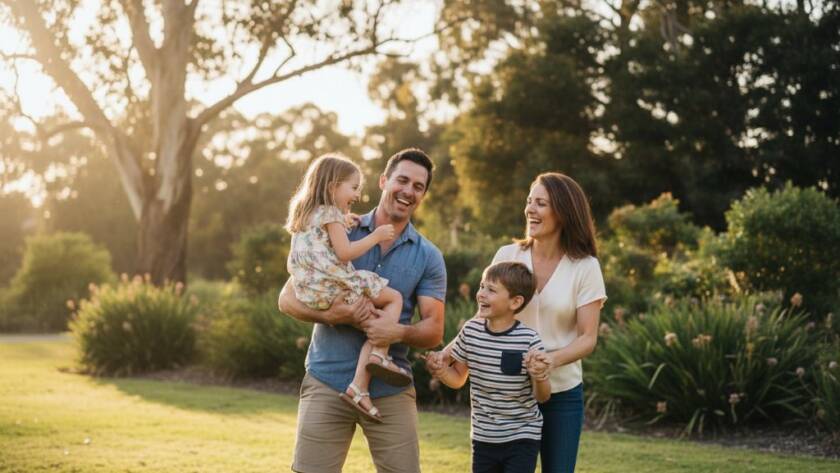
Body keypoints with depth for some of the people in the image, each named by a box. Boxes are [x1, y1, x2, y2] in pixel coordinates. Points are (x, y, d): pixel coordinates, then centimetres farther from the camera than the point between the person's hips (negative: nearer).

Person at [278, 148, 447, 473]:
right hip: (327, 383, -1)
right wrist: (331, 316, -18)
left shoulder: (428, 257, 6)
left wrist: (399, 332, -20)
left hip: (391, 391, 1)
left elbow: (434, 330, 1)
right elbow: (288, 298, 1)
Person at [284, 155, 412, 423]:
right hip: (335, 287, -8)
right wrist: (376, 236, -3)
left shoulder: (307, 215, 24)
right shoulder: (331, 214, -4)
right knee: (394, 298, 3)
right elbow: (344, 253, -12)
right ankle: (380, 355, -16)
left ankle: (359, 388, -4)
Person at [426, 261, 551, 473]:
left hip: (521, 438, -4)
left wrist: (539, 377, -32)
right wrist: (441, 370, -12)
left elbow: (542, 396, -11)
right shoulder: (471, 331, -5)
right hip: (483, 437, 4)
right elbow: (458, 378, 9)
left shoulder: (529, 340, -17)